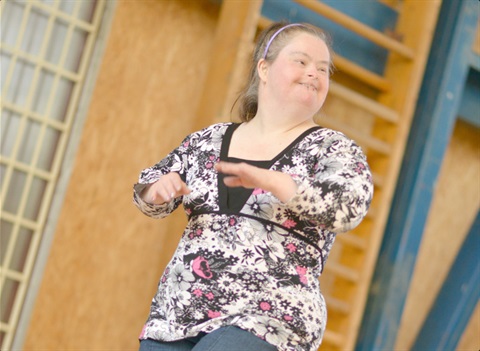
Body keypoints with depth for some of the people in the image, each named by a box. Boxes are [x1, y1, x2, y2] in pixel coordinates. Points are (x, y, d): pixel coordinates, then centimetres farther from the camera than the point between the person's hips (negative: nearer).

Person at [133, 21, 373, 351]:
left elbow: (347, 208, -17)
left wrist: (269, 181, -31)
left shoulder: (333, 149, 1)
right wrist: (159, 188, -10)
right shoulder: (209, 140, 14)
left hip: (263, 323, -5)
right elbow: (149, 195, 14)